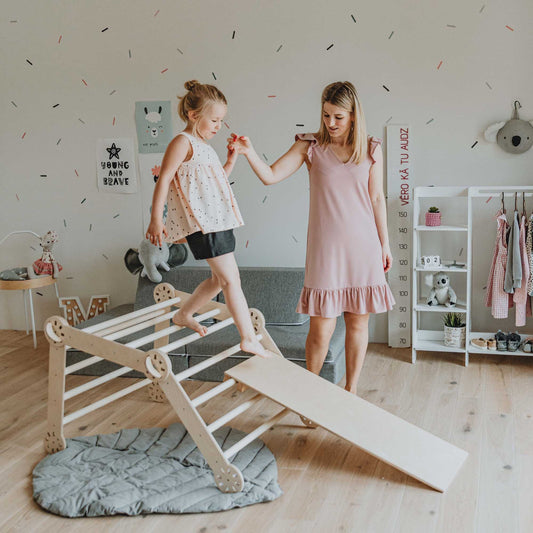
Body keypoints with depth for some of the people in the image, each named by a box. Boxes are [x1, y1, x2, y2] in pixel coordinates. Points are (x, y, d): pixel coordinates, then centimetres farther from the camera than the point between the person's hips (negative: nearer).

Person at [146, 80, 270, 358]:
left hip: (216, 220, 10)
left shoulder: (203, 146, 20)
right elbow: (164, 179, -14)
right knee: (231, 279, -9)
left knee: (220, 278, 16)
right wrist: (155, 219, -20)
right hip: (200, 221, -10)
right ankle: (249, 339, -5)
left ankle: (183, 315, 34)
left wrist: (230, 162, 13)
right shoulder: (183, 142, -8)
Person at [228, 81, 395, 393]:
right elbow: (271, 176, -5)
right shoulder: (311, 146, 1)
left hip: (363, 246, 2)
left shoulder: (371, 150, 4)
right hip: (325, 247, -2)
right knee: (322, 326, -2)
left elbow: (377, 198, 9)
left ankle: (351, 390, 26)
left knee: (358, 321, 8)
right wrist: (249, 152, -22)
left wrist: (384, 244, 10)